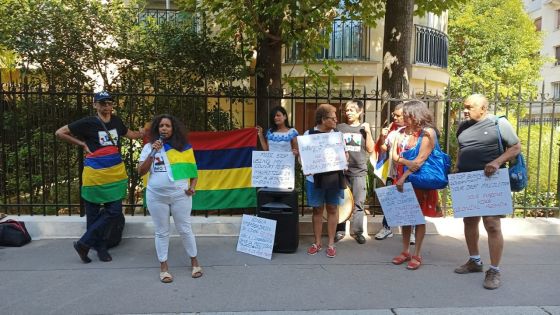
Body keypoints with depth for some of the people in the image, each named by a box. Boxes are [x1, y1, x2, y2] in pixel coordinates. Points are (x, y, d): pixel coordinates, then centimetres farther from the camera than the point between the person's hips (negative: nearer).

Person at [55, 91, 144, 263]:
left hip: (116, 173, 5)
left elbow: (131, 134, 23)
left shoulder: (116, 121, 5)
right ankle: (100, 247, 22)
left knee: (115, 211, 2)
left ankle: (84, 244, 15)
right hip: (95, 174, -4)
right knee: (93, 214, 6)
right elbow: (60, 133, -3)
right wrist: (82, 144, -5)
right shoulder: (88, 123, -8)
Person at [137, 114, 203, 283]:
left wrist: (192, 185, -8)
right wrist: (152, 153, -13)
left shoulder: (183, 147, 2)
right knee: (161, 232, 10)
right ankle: (163, 266, 22)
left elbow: (192, 169, 8)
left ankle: (194, 261, 24)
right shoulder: (149, 147, 2)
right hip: (156, 196, 1)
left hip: (180, 195, 0)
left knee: (184, 229, 8)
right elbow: (140, 172, -4)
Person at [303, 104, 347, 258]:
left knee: (332, 209, 8)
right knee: (317, 210, 8)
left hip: (334, 177, 2)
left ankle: (331, 244, 18)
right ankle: (317, 243, 21)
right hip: (315, 178, -1)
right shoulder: (309, 134, -2)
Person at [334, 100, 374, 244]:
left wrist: (368, 132, -7)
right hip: (341, 170, 1)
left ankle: (357, 231, 13)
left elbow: (370, 149, 1)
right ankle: (340, 230, 15)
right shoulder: (340, 127, 7)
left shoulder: (364, 128, 6)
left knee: (358, 203, 2)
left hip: (359, 171, 0)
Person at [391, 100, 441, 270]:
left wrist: (404, 176, -20)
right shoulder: (401, 131, 7)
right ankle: (405, 251, 19)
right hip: (402, 179, 5)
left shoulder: (428, 132, -10)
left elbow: (421, 159, -17)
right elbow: (394, 155, 1)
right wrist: (407, 162, -18)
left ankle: (417, 255, 10)